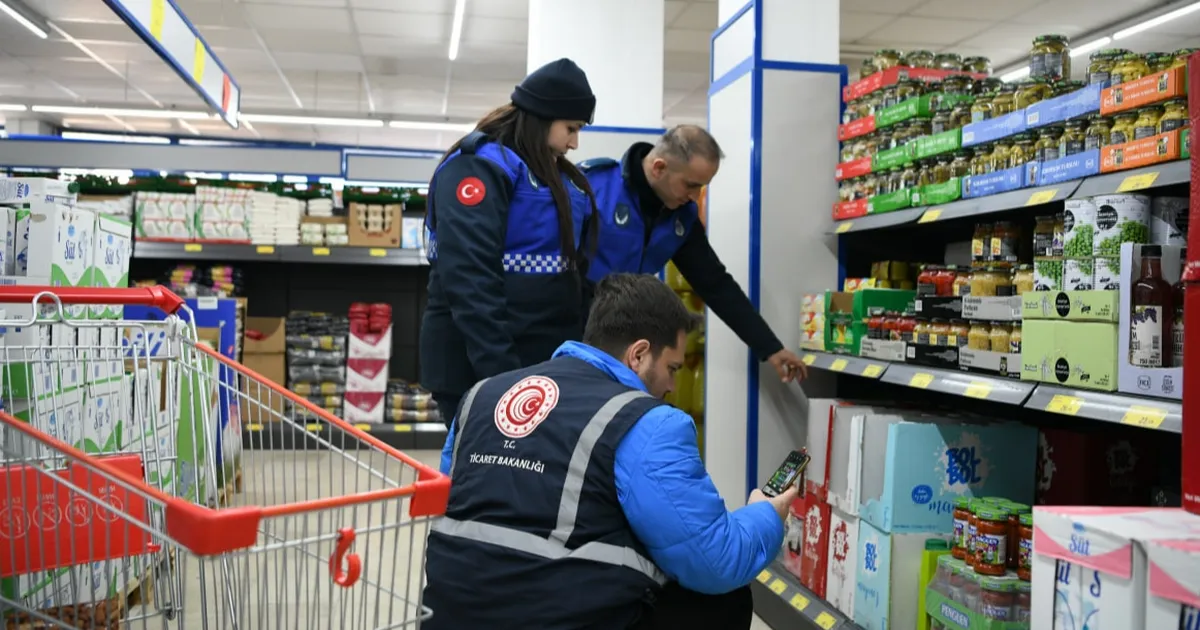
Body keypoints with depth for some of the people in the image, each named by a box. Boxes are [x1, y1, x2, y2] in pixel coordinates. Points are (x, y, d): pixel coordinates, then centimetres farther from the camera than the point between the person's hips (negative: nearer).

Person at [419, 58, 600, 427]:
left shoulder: (558, 175, 17)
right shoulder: (479, 166, -12)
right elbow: (469, 281, -22)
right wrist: (501, 374, -27)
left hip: (546, 361, 9)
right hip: (478, 368, -9)